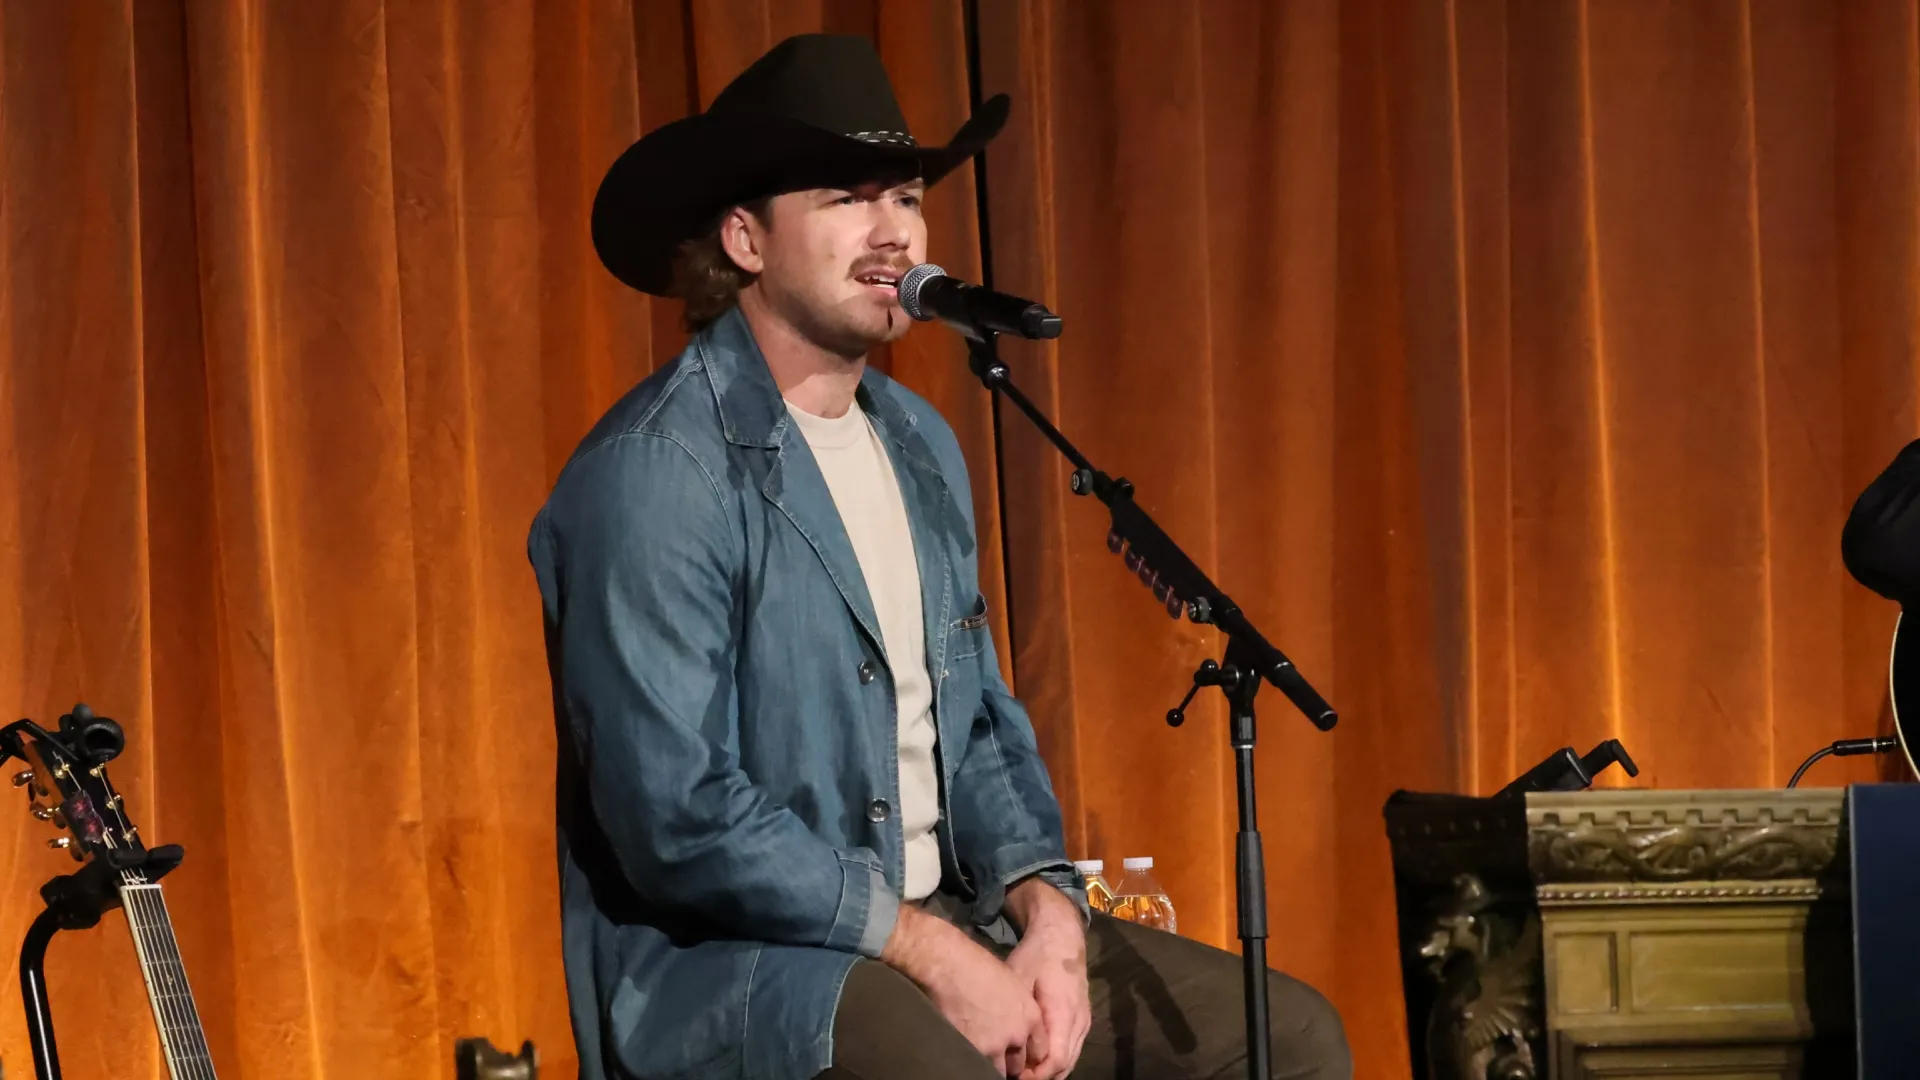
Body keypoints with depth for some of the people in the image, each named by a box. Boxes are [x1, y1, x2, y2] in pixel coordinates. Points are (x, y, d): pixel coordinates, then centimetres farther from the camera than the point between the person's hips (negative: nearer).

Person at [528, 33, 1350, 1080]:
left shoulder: (921, 446, 13)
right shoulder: (657, 473, -14)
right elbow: (678, 818, -19)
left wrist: (1045, 909, -3)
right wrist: (929, 953, -18)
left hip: (937, 919, 8)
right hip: (716, 964, -8)